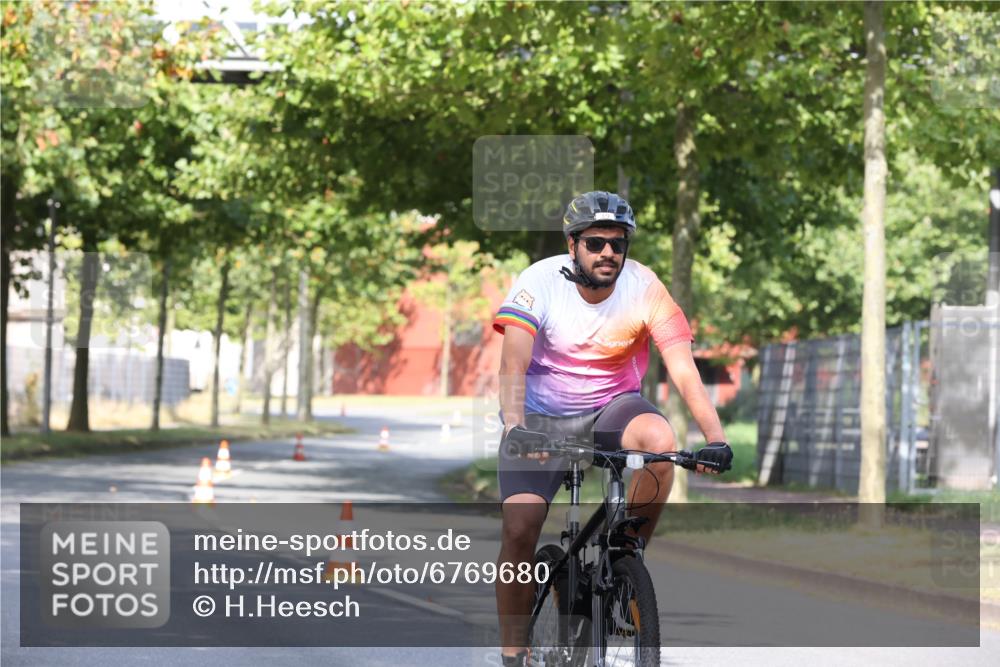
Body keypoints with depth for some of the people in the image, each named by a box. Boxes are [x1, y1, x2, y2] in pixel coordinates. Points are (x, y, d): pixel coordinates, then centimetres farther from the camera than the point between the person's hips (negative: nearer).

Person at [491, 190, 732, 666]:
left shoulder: (644, 289, -16)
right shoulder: (541, 282, -19)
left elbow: (683, 369, -21)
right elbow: (514, 363, -30)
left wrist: (716, 438, -34)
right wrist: (515, 427, -48)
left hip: (612, 406, 1)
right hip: (542, 417, -1)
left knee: (660, 441, -33)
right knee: (520, 529, -17)